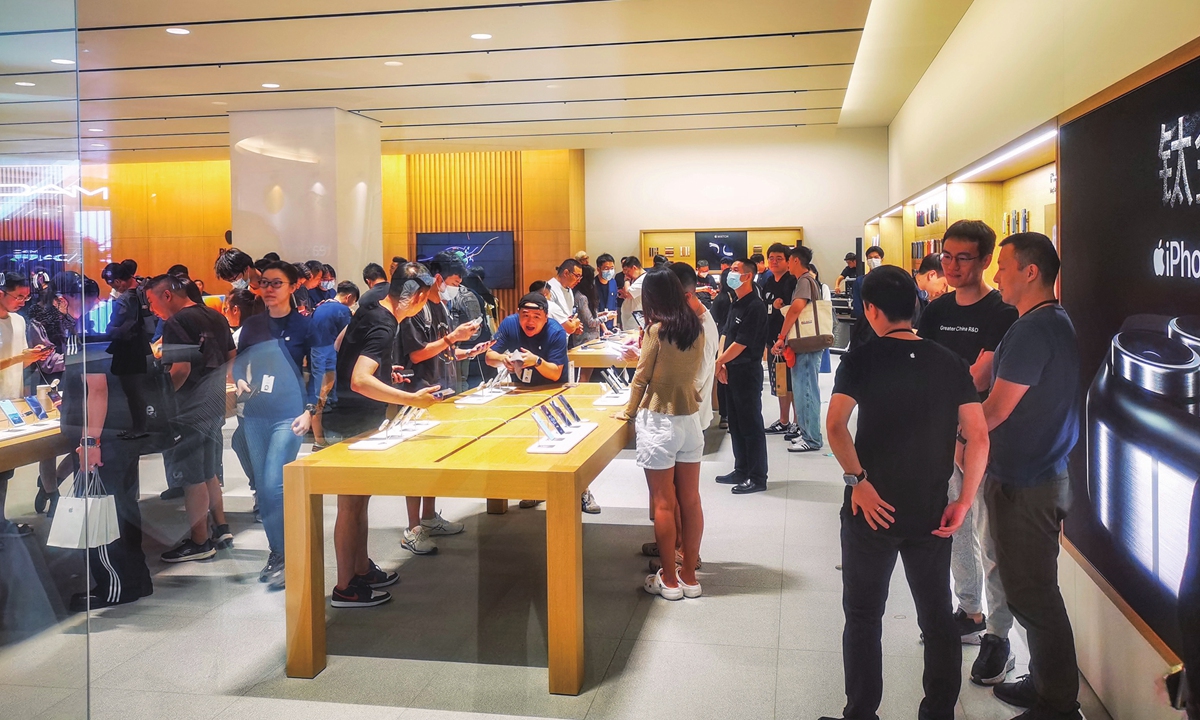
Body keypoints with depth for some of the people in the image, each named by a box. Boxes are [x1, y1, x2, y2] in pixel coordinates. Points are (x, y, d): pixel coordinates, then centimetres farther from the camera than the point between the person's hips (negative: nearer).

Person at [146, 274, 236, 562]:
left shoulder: (176, 323, -16)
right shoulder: (216, 317, 9)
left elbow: (181, 368, -24)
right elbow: (231, 356, 16)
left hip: (188, 409, -9)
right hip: (214, 405, 9)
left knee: (192, 479, 2)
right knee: (209, 473, 19)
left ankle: (199, 542, 10)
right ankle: (221, 530, 25)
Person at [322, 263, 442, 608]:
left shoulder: (369, 309, 5)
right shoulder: (383, 328, -23)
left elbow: (340, 345, 20)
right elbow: (360, 381, -33)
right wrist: (412, 399, -33)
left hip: (351, 419, 10)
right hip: (352, 426, -10)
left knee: (360, 499, 18)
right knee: (350, 505, -1)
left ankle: (362, 569, 31)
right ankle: (345, 588, 9)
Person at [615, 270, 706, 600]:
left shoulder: (656, 330, -12)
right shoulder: (696, 329, 4)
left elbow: (641, 378, -7)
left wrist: (628, 411, 9)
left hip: (659, 422, -6)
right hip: (690, 418, 6)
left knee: (664, 503, 3)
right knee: (690, 500, 10)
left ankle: (669, 579, 11)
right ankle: (689, 575, 18)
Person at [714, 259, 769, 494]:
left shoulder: (755, 307, -17)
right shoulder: (735, 305, 11)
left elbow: (741, 343, -19)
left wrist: (718, 362, -10)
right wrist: (722, 364, -1)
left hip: (747, 371, -9)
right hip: (731, 371, 9)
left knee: (751, 425, -2)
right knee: (736, 423, 15)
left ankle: (758, 478, 6)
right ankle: (741, 471, 26)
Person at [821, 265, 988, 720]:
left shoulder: (861, 359, -7)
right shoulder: (950, 363, 2)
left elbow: (835, 425, -20)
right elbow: (978, 436, -3)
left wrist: (857, 480, -16)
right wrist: (964, 501, 0)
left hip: (873, 508, -2)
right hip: (932, 512, 3)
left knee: (863, 616, 12)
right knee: (937, 617, 16)